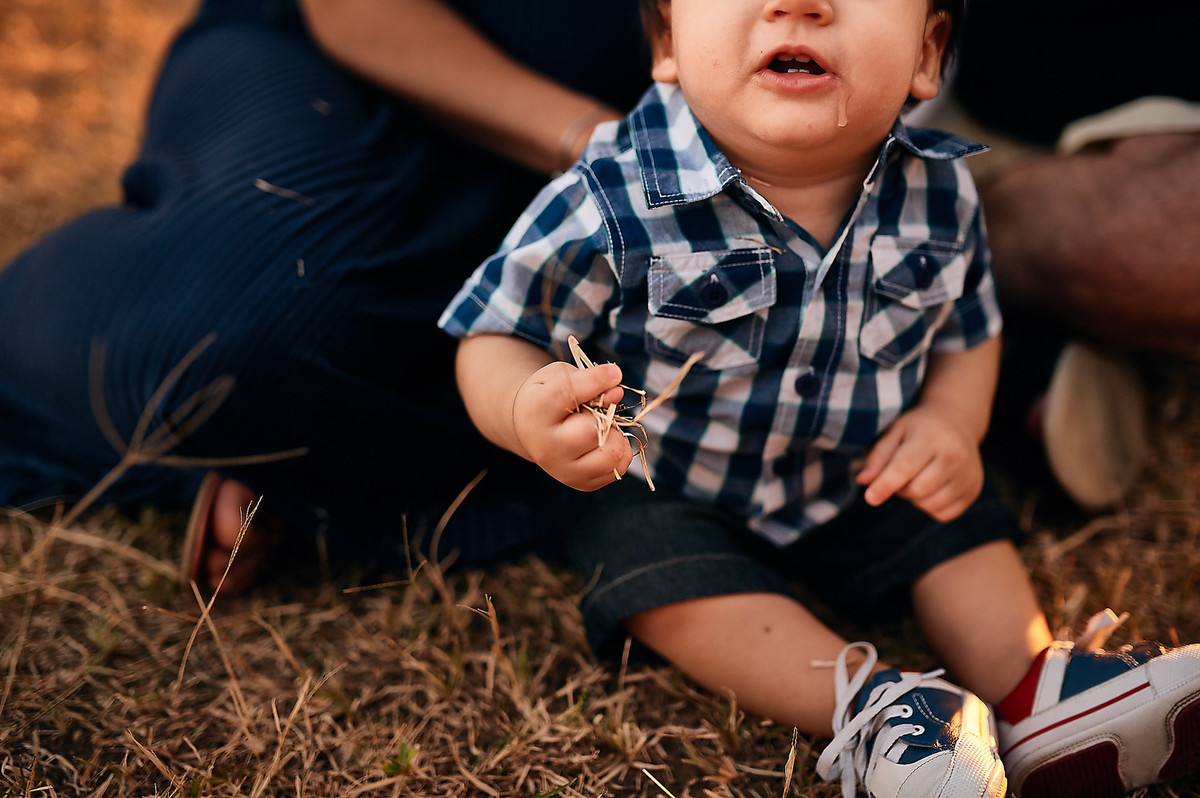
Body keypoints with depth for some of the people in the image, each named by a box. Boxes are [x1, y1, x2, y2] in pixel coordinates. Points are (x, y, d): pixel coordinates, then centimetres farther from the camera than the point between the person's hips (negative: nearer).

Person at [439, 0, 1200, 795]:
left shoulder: (940, 194, -15)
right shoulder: (610, 206, -28)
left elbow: (967, 329, 5)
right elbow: (498, 334, -18)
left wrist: (951, 419, -17)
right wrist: (527, 410, -42)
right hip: (664, 491, -4)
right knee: (660, 573, -27)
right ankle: (865, 698, -29)